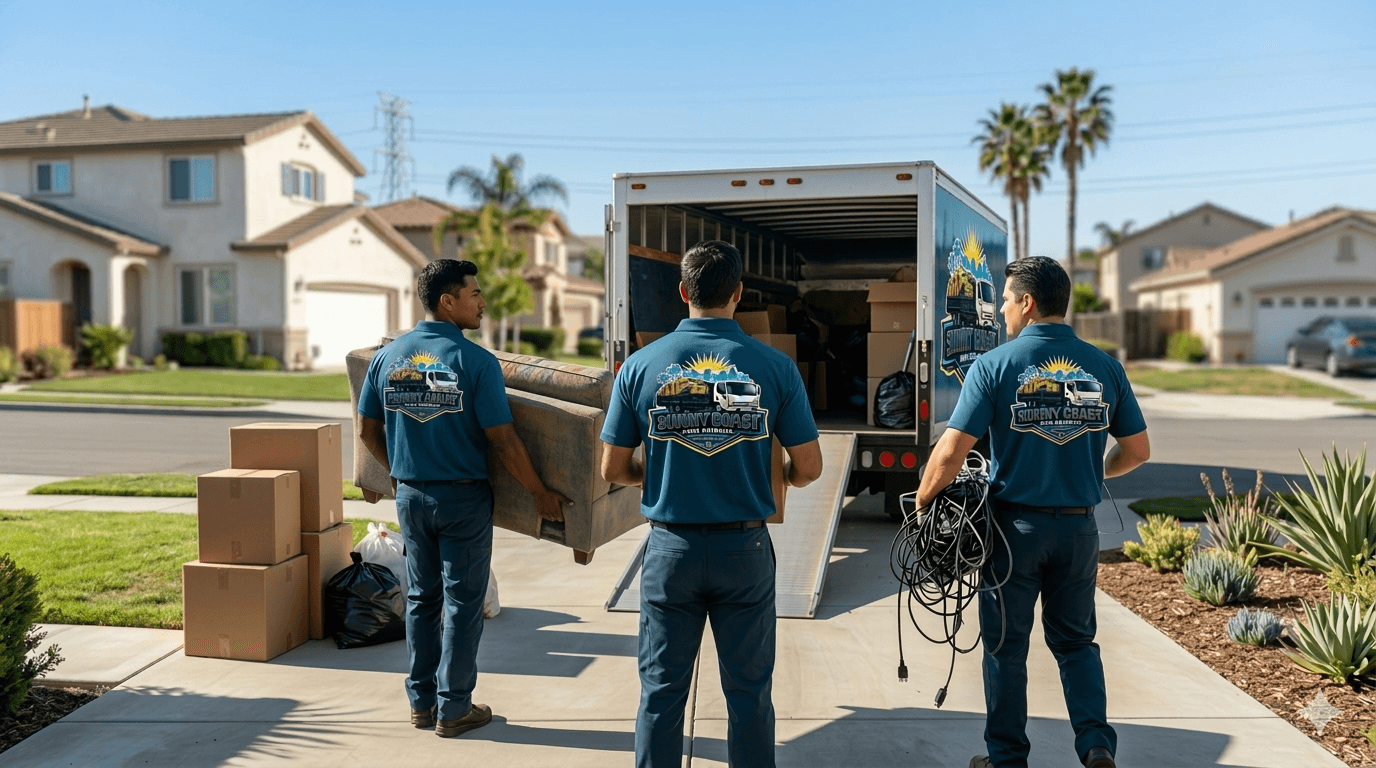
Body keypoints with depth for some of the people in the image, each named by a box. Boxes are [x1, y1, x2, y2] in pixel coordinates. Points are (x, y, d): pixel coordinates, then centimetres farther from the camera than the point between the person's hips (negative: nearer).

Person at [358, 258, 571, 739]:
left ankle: (422, 701, 25)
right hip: (462, 500, -5)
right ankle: (453, 709, 14)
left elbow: (367, 430, 9)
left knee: (421, 599, 16)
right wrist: (540, 493, -4)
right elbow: (503, 441, -15)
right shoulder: (475, 361, -15)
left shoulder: (387, 357, 2)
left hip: (410, 496, 5)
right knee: (462, 603, 6)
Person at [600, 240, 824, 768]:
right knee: (749, 692, 14)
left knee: (661, 690, 14)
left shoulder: (640, 365, -5)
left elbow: (613, 469, 0)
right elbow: (808, 467, -3)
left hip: (671, 548, 1)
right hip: (745, 547, 0)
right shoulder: (774, 366, -7)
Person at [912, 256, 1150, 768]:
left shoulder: (995, 365, -11)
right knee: (1075, 640, 20)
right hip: (1079, 526, 3)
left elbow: (950, 454, -15)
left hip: (1016, 524, -3)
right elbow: (1138, 451, 6)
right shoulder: (1105, 367, 0)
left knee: (1006, 647, 12)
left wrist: (922, 503, 0)